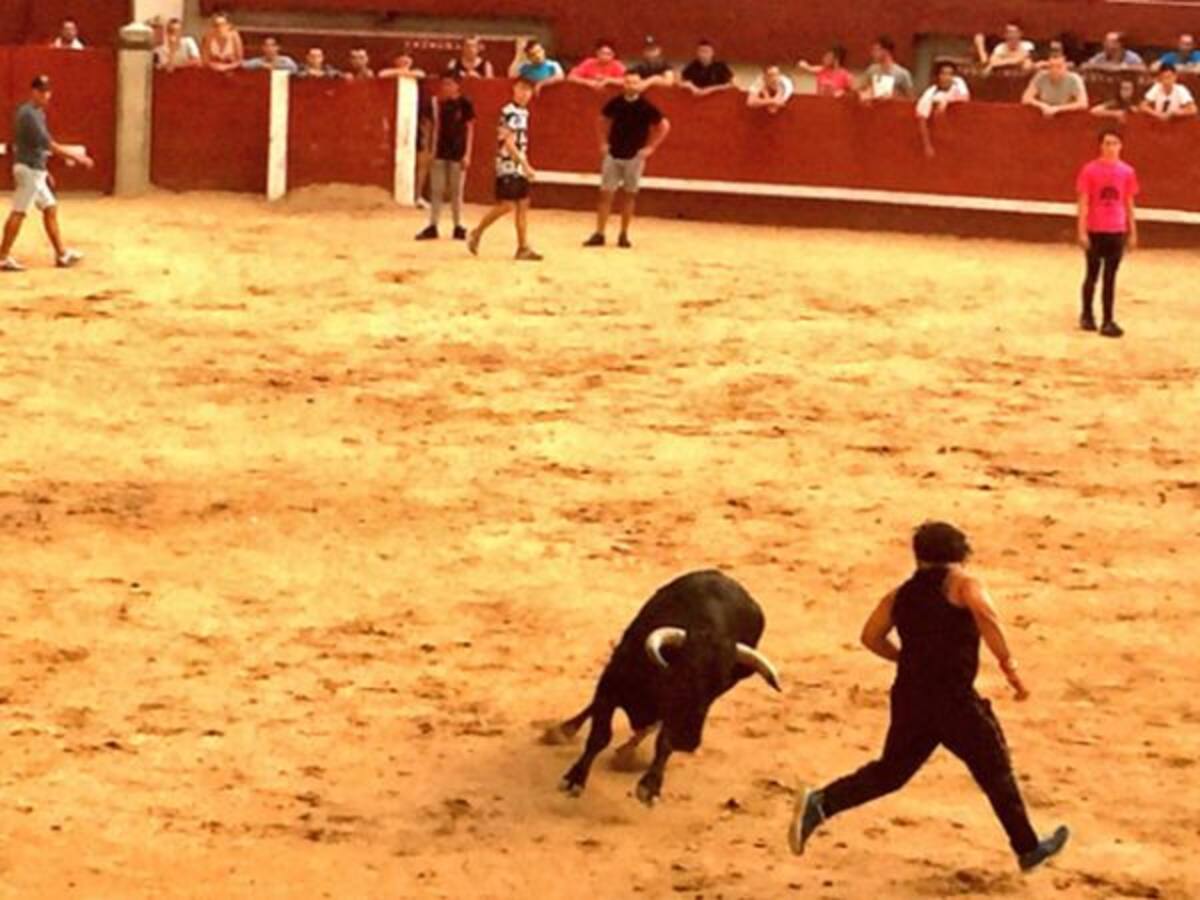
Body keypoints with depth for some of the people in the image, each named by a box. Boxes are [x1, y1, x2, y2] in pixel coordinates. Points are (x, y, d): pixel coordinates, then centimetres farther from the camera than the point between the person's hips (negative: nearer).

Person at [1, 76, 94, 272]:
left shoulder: (36, 112, 13)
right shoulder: (29, 114, -18)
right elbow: (49, 144, -23)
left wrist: (44, 171, 20)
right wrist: (77, 157, -21)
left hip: (35, 169, 10)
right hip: (29, 169, -10)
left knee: (50, 208, 11)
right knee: (18, 212, -6)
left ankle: (61, 254, 15)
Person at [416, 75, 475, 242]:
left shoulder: (465, 104, -6)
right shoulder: (441, 104, 6)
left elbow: (470, 130, -5)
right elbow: (437, 127, 11)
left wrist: (467, 154, -10)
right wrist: (433, 149, 5)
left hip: (458, 154, -4)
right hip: (441, 152, 4)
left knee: (456, 192, 3)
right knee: (436, 190, 3)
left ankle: (458, 227, 12)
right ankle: (432, 226, 6)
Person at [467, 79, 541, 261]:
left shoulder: (524, 112, 13)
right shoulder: (509, 112, -14)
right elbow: (508, 142, -20)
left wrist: (525, 165, 16)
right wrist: (525, 164, -22)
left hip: (519, 167, 9)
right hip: (508, 166, -9)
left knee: (523, 205, 5)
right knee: (506, 205, -9)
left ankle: (523, 247, 6)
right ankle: (477, 234, 8)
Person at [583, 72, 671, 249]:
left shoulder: (646, 107, -10)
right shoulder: (615, 103, -3)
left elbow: (665, 126, -3)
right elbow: (602, 121, 15)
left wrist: (651, 147, -5)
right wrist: (603, 142, 7)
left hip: (634, 157, -2)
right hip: (613, 155, 2)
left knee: (630, 195, 6)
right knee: (606, 194, 0)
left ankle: (624, 235, 16)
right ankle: (599, 234, 4)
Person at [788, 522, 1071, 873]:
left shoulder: (901, 595, 16)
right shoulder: (963, 583, 0)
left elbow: (871, 636, 11)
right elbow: (986, 615, -19)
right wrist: (1009, 666, -19)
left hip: (909, 698, 5)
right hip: (954, 699, -5)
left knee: (891, 771, 16)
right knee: (996, 772, 10)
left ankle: (820, 803, -1)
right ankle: (1028, 847, 20)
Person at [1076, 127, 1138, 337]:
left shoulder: (1127, 172, 2)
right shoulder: (1090, 170, -6)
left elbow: (1129, 204, 8)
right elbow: (1083, 202, -6)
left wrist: (1132, 233, 9)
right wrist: (1082, 231, -10)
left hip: (1117, 231, 2)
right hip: (1095, 231, -2)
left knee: (1110, 277, 4)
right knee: (1092, 274, 9)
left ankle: (1108, 321, 5)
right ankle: (1087, 315, 26)